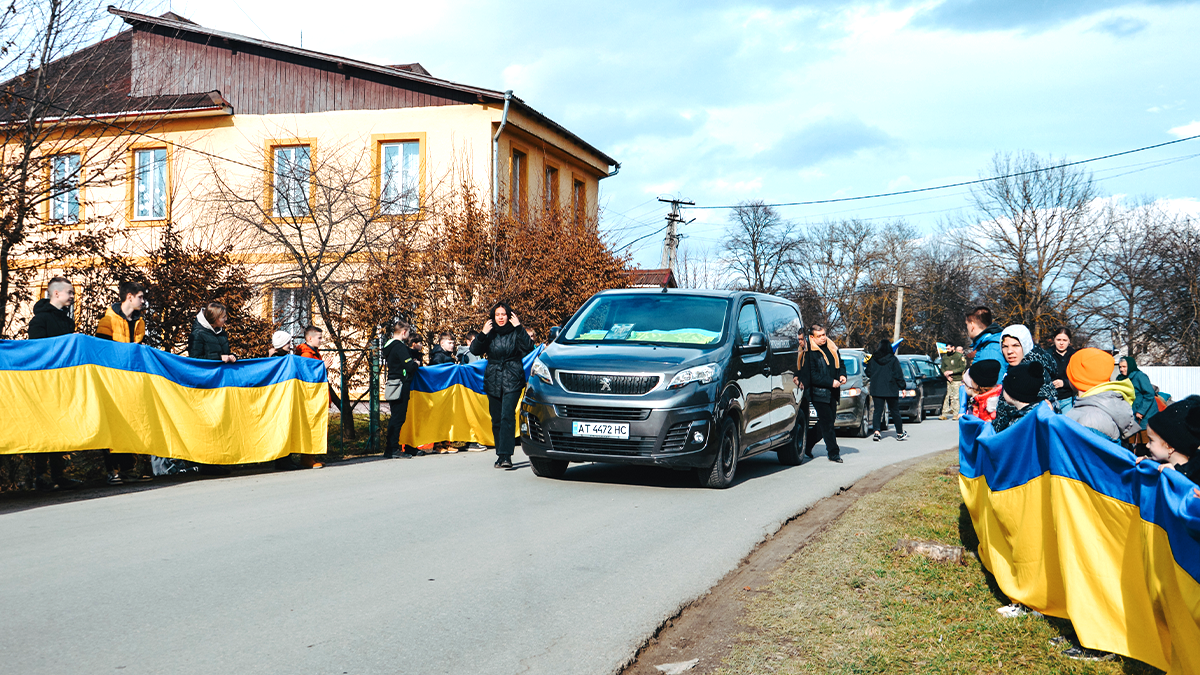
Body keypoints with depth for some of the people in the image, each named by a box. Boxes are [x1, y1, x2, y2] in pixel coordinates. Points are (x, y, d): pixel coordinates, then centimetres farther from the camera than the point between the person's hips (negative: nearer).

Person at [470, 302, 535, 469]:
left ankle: (505, 456, -20)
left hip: (512, 380, -3)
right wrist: (482, 335, -13)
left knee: (507, 416, -16)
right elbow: (475, 350, 0)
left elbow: (528, 347, -13)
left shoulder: (515, 332, 2)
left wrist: (518, 328, -16)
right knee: (496, 419, 5)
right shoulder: (490, 333, 8)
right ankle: (500, 455, 15)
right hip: (493, 381, 3)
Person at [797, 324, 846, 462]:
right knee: (827, 423, -7)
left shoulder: (831, 348, 11)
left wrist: (842, 375, 3)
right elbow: (813, 376, -14)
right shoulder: (808, 353, -11)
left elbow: (840, 363, 24)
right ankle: (833, 453, 1)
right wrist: (831, 382, -18)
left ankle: (807, 445, 27)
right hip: (818, 393, -7)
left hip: (832, 393, 7)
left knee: (824, 424, 10)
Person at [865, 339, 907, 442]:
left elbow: (868, 373, 7)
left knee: (878, 411, 3)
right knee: (895, 411, 8)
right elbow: (898, 375, -5)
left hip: (876, 390, 2)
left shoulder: (873, 360, 0)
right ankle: (900, 433, 13)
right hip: (891, 390, -2)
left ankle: (877, 431, -13)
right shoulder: (893, 360, -6)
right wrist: (902, 387, 4)